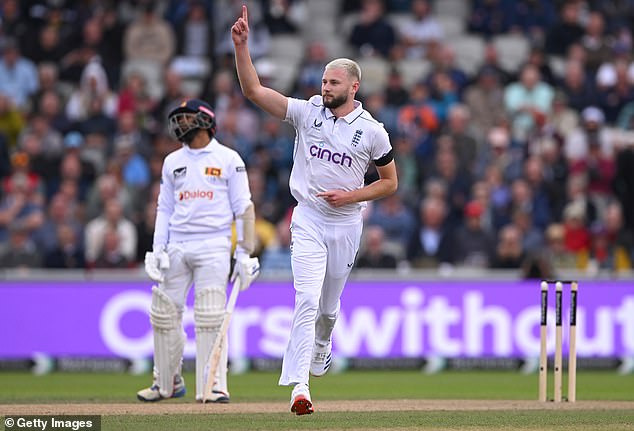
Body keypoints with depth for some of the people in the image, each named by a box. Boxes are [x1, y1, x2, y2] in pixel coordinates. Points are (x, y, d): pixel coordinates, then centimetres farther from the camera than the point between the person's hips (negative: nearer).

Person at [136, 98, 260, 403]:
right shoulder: (173, 161, 15)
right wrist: (157, 250, 5)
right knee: (164, 315, 3)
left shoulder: (228, 160, 2)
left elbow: (243, 209, 1)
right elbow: (164, 209, 16)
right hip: (176, 247, 4)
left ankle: (214, 387, -11)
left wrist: (244, 253, -5)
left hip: (214, 247, -4)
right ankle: (168, 382, 17)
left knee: (211, 319, -12)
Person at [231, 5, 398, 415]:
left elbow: (390, 182, 4)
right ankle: (299, 385, -23)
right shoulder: (307, 112, -2)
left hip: (346, 223, 1)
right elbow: (254, 90, -8)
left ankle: (320, 352, 47)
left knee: (329, 305, 14)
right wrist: (242, 45, -20)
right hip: (308, 220, -1)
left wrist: (350, 196, -11)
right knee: (308, 298, -17)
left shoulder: (371, 131, -3)